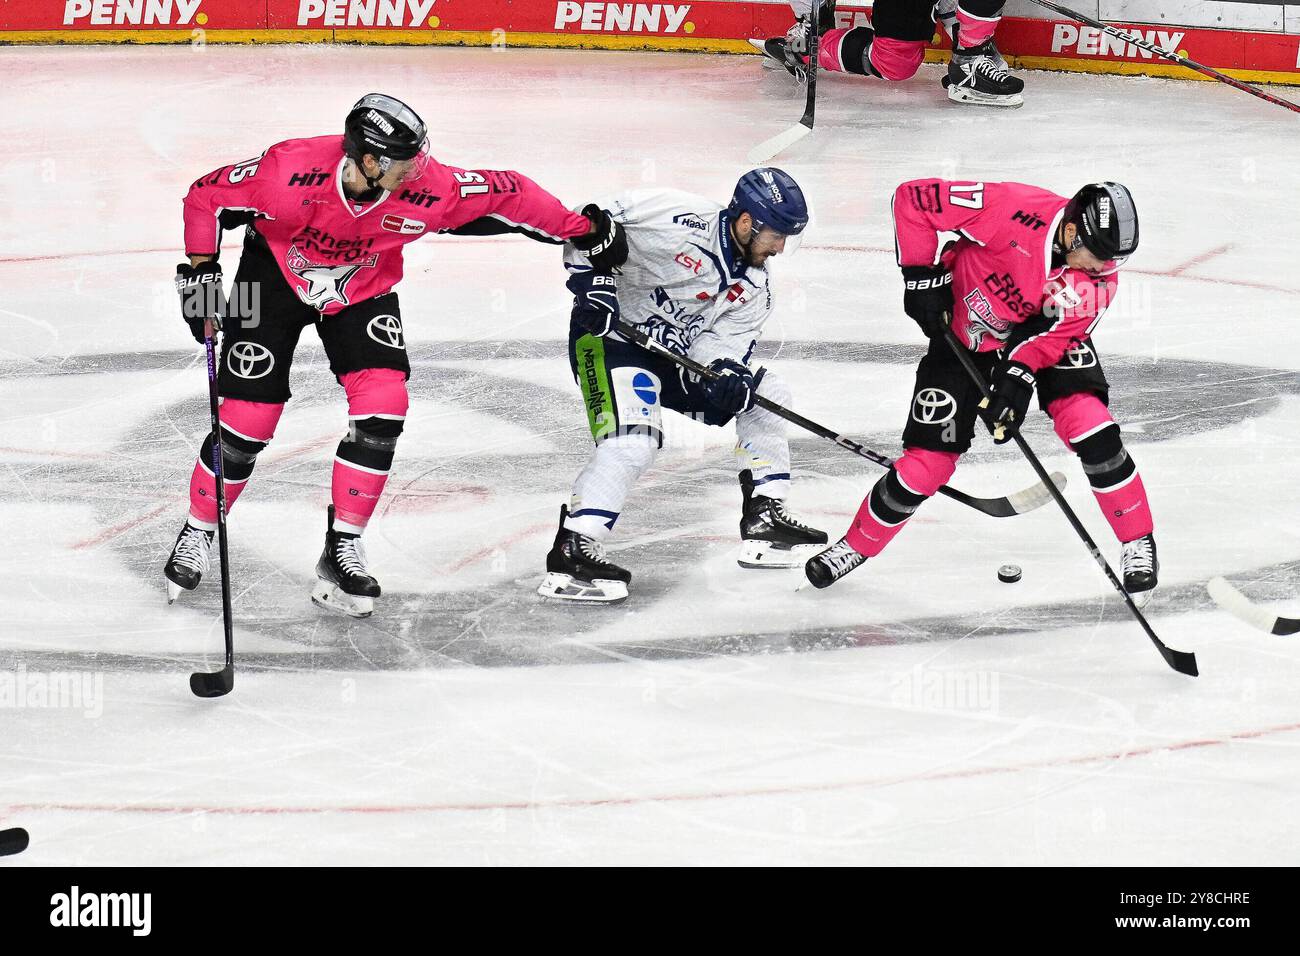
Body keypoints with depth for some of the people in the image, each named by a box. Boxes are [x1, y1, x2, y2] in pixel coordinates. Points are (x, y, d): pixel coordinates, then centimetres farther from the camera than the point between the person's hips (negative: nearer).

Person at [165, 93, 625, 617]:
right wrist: (200, 270, -18)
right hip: (275, 276, -3)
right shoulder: (291, 171, -36)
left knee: (383, 406, -15)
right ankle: (197, 531, 19)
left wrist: (582, 228, -10)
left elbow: (506, 194, -16)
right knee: (249, 417, -7)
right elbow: (206, 196, -21)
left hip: (363, 289, 3)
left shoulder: (428, 187, -29)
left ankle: (342, 548, -3)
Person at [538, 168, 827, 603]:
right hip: (609, 336, -9)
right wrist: (593, 279, -27)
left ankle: (765, 520, 17)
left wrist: (725, 373, -24)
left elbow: (722, 340, -3)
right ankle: (570, 553, -27)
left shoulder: (752, 286, 1)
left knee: (766, 394, 10)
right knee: (632, 443, -29)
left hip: (674, 352, 9)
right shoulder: (676, 218, -23)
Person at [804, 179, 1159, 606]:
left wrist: (1018, 376, -33)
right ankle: (857, 544, 22)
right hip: (962, 332, -2)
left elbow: (1059, 331, -19)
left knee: (1091, 427, -20)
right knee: (928, 461, -3)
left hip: (1043, 336, 2)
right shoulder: (1015, 210, -35)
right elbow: (914, 198, -28)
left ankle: (1138, 542, -2)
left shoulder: (1101, 274, -22)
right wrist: (921, 275, -24)